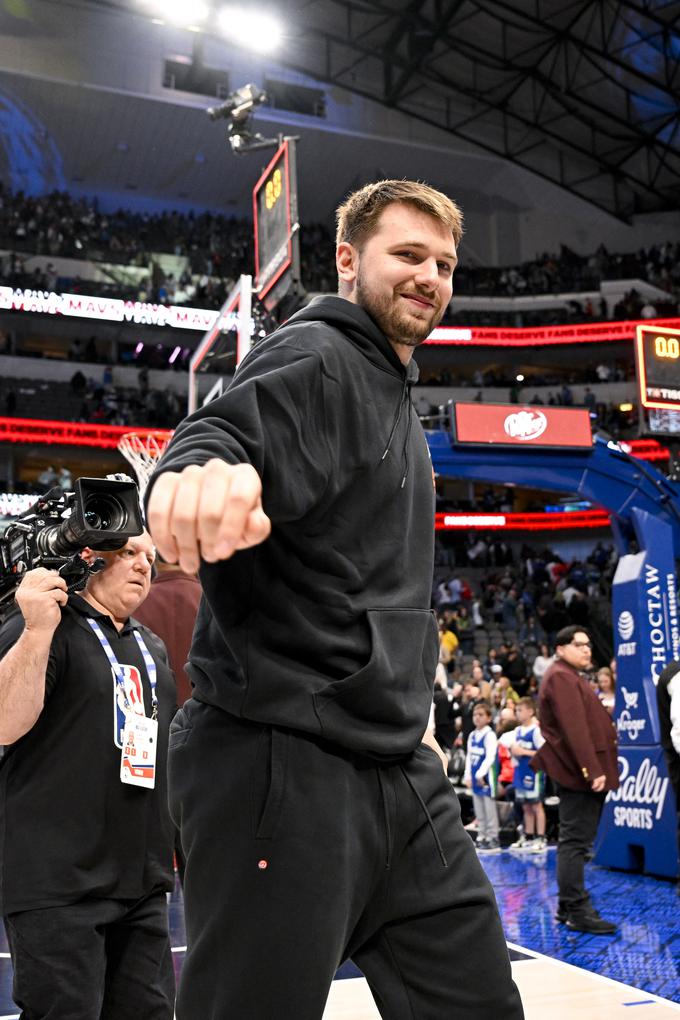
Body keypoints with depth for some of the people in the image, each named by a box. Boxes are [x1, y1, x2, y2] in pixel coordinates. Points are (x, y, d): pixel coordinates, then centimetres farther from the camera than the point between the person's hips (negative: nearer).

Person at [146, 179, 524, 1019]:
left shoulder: (394, 396, 21)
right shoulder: (315, 357, -7)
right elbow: (227, 432, -29)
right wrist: (196, 474, -52)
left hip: (400, 772, 9)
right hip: (282, 768, -9)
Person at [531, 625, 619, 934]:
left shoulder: (572, 677, 22)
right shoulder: (561, 677, -13)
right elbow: (574, 728, -22)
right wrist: (593, 770, -26)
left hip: (582, 774, 11)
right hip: (579, 773, -11)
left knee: (574, 842, 14)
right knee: (575, 842, -7)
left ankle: (568, 907, 21)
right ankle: (577, 911, -4)